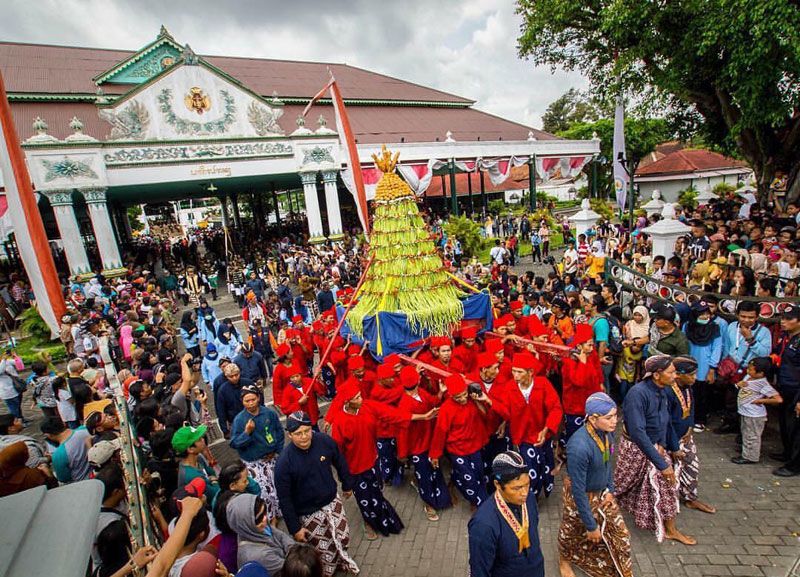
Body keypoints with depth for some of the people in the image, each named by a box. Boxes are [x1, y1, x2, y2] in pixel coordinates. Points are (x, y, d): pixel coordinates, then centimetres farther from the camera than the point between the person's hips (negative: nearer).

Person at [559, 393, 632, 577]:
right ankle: (564, 560, 51)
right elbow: (578, 490, -29)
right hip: (580, 496, -5)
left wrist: (610, 490, 5)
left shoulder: (607, 432, -17)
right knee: (572, 531, 20)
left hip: (601, 491, 6)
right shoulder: (579, 446, -39)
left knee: (620, 533, 13)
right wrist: (591, 525, -20)